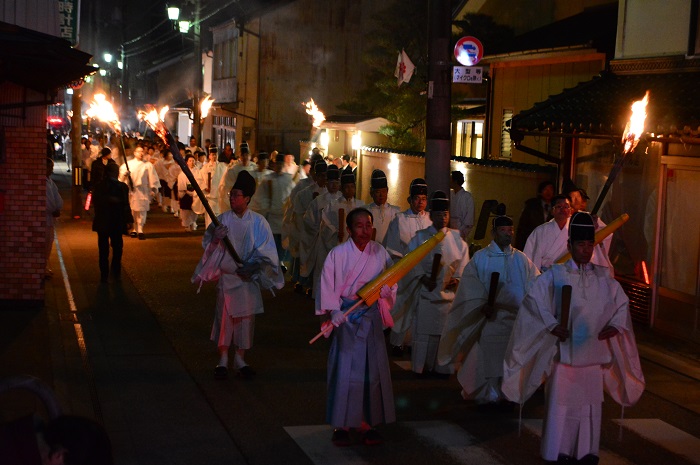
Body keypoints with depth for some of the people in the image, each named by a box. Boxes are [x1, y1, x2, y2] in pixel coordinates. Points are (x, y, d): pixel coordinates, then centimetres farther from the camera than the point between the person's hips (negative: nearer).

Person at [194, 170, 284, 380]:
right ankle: (223, 360, 13)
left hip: (248, 278, 0)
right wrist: (215, 238, -21)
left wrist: (252, 266, -15)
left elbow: (266, 252, -3)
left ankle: (240, 359, 21)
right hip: (226, 276, 0)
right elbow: (207, 245, -1)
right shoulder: (222, 219, -4)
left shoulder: (258, 222, -5)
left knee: (245, 318, 7)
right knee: (224, 317, 1)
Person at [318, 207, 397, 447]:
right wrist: (333, 311, -22)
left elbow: (390, 282, 9)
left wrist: (380, 289, -13)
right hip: (346, 317, -4)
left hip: (371, 317, 4)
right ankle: (341, 424, 9)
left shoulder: (380, 252, 2)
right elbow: (328, 285, -10)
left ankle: (367, 422, 19)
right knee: (345, 370, -3)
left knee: (373, 369, 6)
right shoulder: (338, 254, -9)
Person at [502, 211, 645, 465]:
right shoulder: (554, 276, -5)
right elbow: (534, 300, -10)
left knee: (590, 403, 8)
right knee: (562, 403, 0)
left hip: (594, 351, 4)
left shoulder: (603, 278, 6)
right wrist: (552, 326, -20)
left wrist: (615, 325, -2)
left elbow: (622, 303, 16)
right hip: (565, 351, -3)